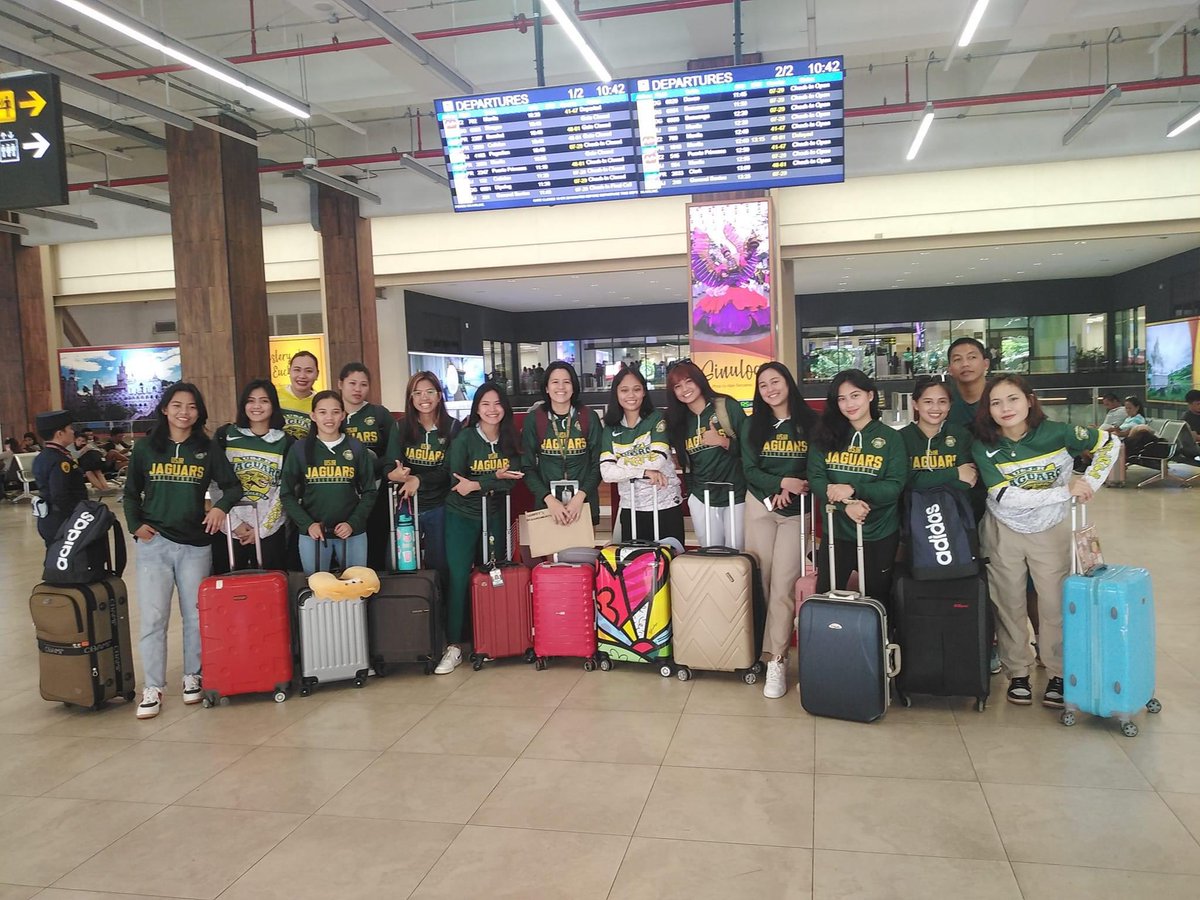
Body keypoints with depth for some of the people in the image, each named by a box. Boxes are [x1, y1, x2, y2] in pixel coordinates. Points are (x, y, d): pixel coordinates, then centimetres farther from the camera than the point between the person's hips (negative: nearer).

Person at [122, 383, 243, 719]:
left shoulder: (207, 450, 5)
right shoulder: (145, 448, 5)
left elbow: (233, 486, 8)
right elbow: (131, 493, 13)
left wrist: (221, 506, -11)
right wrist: (136, 525, -1)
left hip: (195, 544, 1)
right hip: (154, 543, -1)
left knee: (196, 615, 8)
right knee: (153, 618, -4)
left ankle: (192, 677, 23)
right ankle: (152, 688, 5)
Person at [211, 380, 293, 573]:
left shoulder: (286, 442, 2)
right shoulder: (225, 435, 2)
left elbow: (285, 491, 1)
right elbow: (216, 485, 0)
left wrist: (262, 528, -5)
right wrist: (234, 522, -7)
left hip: (270, 531, 0)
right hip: (229, 530, 0)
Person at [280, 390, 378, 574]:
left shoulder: (357, 448, 2)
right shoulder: (299, 448, 1)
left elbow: (369, 491, 4)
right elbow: (287, 494, 2)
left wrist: (353, 523, -9)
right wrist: (307, 524, -10)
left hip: (353, 533, 0)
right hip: (312, 533, 0)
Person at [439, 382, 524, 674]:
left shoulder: (510, 440, 1)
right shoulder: (464, 438, -8)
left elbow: (512, 480, -8)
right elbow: (455, 482, -14)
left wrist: (477, 484, -19)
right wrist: (495, 478, -17)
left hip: (494, 515, 3)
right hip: (461, 516, -3)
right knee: (459, 578, -7)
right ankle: (453, 647, -3)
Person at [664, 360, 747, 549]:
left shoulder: (728, 407, -5)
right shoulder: (678, 421, 7)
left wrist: (723, 442, -18)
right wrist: (689, 492, 12)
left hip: (736, 496, -3)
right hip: (701, 499, 4)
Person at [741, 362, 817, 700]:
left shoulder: (810, 422, 1)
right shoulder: (752, 425, 7)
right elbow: (750, 471, 0)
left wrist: (790, 490, -12)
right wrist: (782, 483, -15)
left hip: (796, 510, -2)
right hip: (761, 506, 2)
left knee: (783, 584, -9)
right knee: (760, 580, 1)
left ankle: (776, 660, -6)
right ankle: (760, 645, 13)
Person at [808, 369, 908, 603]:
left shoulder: (890, 438, -3)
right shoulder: (826, 435, 1)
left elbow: (895, 486, -9)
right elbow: (815, 478, -6)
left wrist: (853, 490, -22)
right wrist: (845, 504, -21)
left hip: (879, 535, -1)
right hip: (836, 531, 1)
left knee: (877, 599, 14)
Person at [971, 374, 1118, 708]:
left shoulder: (1056, 433, -16)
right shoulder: (984, 447, -17)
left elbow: (1110, 442, -1)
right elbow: (1006, 497, -25)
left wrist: (1091, 481, -15)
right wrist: (1066, 491, -27)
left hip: (1052, 530, 0)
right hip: (1004, 533, 0)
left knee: (1055, 604, 4)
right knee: (1010, 606, 8)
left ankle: (1059, 674, 20)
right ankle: (1017, 673, 23)